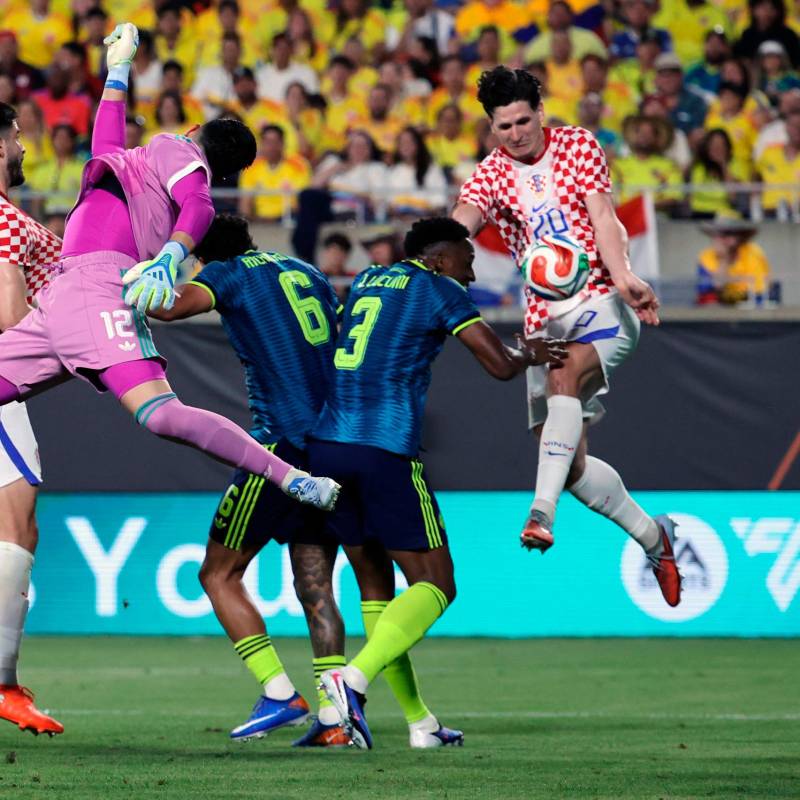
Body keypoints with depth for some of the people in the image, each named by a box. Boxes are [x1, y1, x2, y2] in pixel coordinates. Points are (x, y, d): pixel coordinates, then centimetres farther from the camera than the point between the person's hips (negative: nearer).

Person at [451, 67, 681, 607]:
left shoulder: (579, 145, 3)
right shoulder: (492, 174, 6)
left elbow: (602, 215, -8)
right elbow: (462, 221, -13)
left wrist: (622, 277, -26)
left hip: (602, 303, -4)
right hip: (546, 318, 4)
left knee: (563, 375, -35)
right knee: (570, 462, -2)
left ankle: (543, 511, -44)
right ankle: (652, 535, 19)